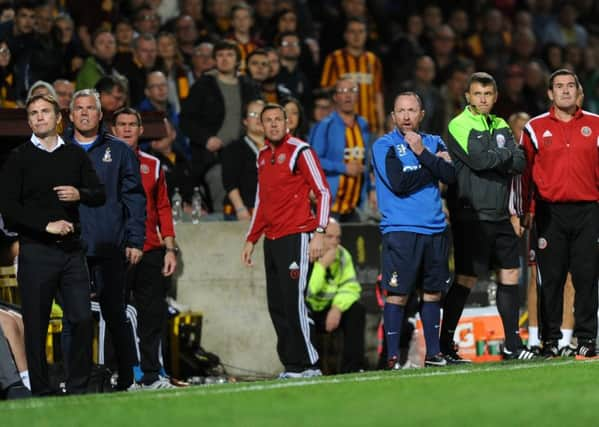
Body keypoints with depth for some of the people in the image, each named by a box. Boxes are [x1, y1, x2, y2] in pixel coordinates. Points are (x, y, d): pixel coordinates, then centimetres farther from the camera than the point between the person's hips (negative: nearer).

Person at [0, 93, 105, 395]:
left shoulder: (75, 155, 12)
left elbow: (100, 195, 13)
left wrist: (80, 194, -9)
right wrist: (47, 225, -14)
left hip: (71, 248, 3)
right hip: (36, 251, -3)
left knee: (82, 319, -4)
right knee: (36, 325, -1)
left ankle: (78, 388, 5)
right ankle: (41, 392, 5)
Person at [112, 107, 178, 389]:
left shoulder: (152, 165, 13)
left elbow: (163, 208, 15)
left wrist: (170, 248, 8)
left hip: (150, 252, 3)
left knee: (153, 315, 4)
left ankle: (151, 375, 10)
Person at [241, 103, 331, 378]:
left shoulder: (299, 151, -5)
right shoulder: (263, 156, 17)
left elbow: (323, 192, -8)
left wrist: (319, 233, -16)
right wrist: (251, 239, 23)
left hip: (296, 238, -8)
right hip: (271, 240, 8)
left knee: (293, 302, -12)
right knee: (276, 306, 5)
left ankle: (307, 364, -6)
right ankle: (292, 365, 9)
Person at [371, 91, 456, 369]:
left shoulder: (434, 143, 13)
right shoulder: (384, 146, 0)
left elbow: (450, 176, -3)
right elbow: (399, 184, -14)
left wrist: (422, 153, -12)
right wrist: (434, 163, -5)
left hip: (434, 229, 5)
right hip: (400, 229, -5)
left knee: (433, 292, 9)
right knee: (397, 294, -8)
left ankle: (433, 352, 17)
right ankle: (392, 356, -4)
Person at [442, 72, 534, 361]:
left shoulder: (501, 126, 14)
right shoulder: (459, 125, -6)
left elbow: (519, 163, 3)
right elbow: (479, 158, -21)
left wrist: (493, 158, -13)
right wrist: (505, 155, -4)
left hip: (500, 215, 7)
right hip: (471, 216, -7)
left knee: (510, 275, 8)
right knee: (466, 280, -6)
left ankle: (512, 345, 16)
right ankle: (445, 346, 2)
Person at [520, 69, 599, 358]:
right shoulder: (536, 128, 7)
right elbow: (525, 171, 6)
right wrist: (526, 210, 0)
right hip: (550, 212, 0)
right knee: (550, 278, 0)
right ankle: (550, 340, 6)